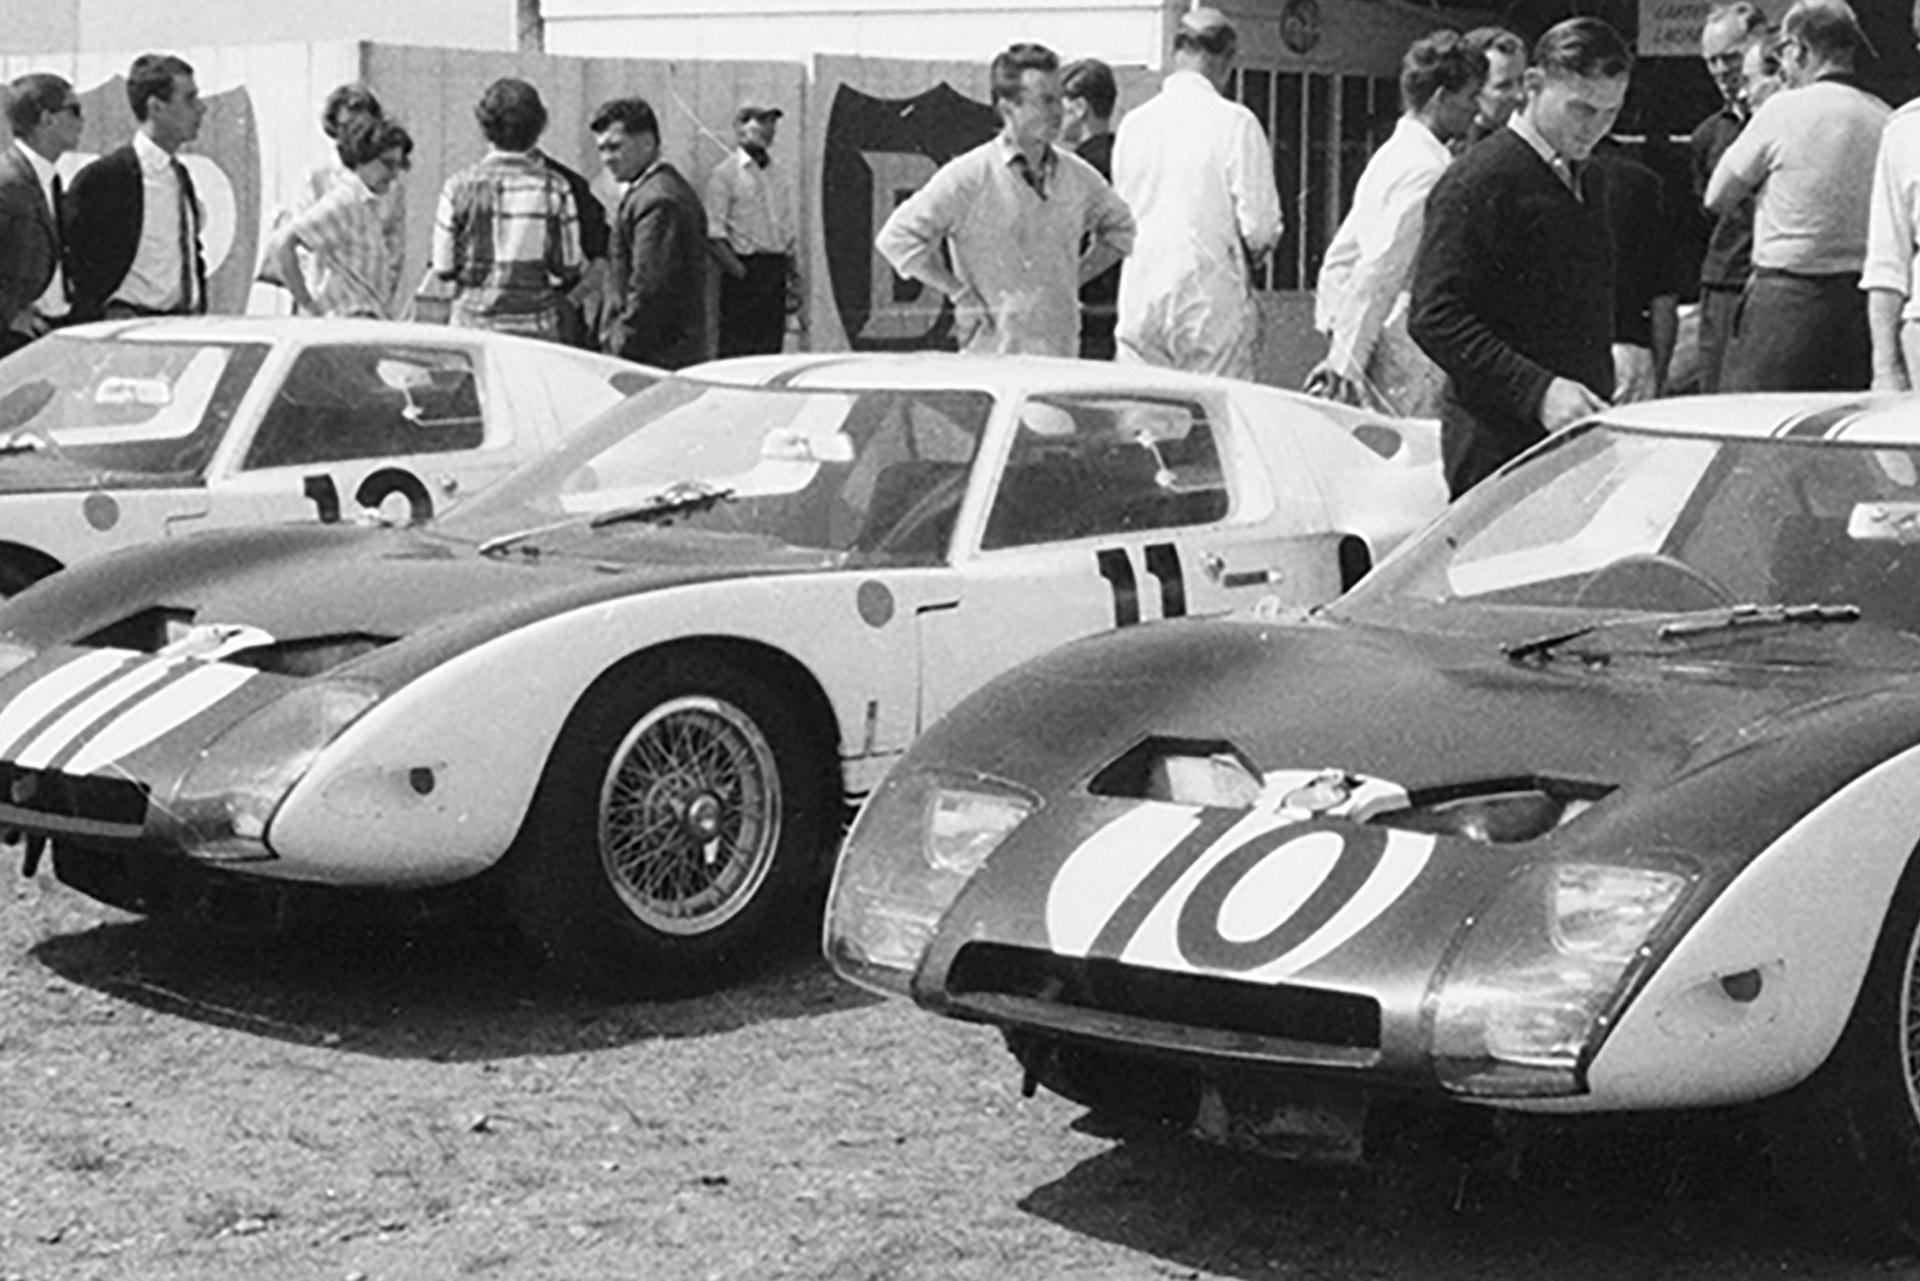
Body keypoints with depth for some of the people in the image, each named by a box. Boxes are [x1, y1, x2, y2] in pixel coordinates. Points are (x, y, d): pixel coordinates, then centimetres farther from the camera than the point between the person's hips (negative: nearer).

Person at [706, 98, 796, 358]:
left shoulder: (779, 173, 16)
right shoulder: (724, 174, -5)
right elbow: (714, 234, -11)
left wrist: (793, 276, 11)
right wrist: (740, 271, -16)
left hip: (776, 271, 7)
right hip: (744, 270, -6)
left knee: (772, 347, 7)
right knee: (737, 349, -8)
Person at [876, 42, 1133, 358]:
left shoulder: (1078, 176, 10)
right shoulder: (968, 177, -5)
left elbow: (1121, 228, 29)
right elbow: (897, 239, -6)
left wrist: (1077, 276, 15)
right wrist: (961, 295, -6)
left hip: (1062, 355, 5)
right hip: (994, 354, -5)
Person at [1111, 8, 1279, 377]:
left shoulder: (1133, 122, 6)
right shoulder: (1234, 122, -7)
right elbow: (1259, 224, -9)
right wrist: (1258, 244, 12)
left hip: (1140, 302, 4)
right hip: (1211, 300, -4)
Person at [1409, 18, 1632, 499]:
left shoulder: (1584, 184, 19)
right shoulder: (1478, 183, -8)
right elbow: (1434, 319, -17)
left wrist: (1602, 405, 12)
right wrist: (1538, 391, -25)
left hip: (1579, 431, 7)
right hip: (1499, 440, -7)